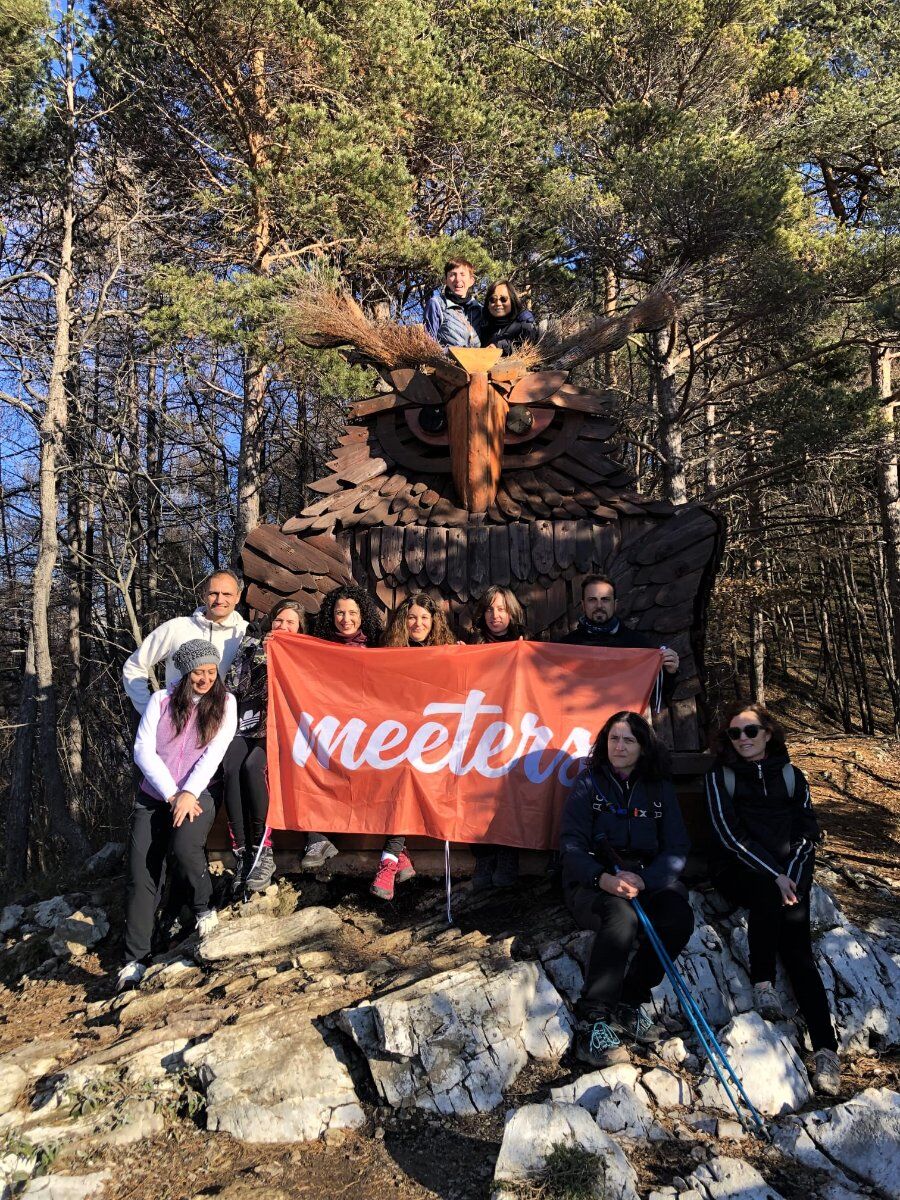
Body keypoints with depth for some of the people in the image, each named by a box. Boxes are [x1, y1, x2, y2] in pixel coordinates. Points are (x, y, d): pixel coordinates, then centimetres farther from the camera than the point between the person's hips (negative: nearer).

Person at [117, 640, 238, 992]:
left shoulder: (224, 703, 2)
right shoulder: (161, 700, 4)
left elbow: (214, 753, -6)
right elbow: (143, 750, -3)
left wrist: (188, 794, -17)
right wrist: (172, 795, -11)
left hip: (197, 795, -2)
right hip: (153, 797, 2)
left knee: (184, 847, -30)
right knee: (141, 874, -8)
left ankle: (204, 905, -2)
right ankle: (136, 958, 1)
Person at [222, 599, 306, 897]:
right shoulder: (251, 645, 17)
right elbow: (233, 686, 9)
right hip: (245, 725, 2)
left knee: (252, 766, -33)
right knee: (232, 769, -30)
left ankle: (262, 851, -26)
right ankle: (241, 853, -28)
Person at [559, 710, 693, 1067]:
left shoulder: (660, 788, 9)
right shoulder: (588, 784, 2)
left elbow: (677, 850, 1)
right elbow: (571, 845, -6)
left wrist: (644, 880, -19)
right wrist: (602, 878, -27)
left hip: (648, 878, 3)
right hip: (593, 882, -3)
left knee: (680, 916, -28)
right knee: (622, 915, -35)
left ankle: (629, 1003, -10)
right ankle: (592, 1022, -26)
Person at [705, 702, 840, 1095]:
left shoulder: (790, 775, 13)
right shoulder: (721, 776, 5)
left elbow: (808, 830, 8)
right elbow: (729, 833, -4)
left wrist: (792, 874, -9)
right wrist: (774, 875, -14)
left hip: (789, 871, 1)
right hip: (739, 870, -1)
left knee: (796, 943, -20)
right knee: (766, 890, -35)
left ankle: (825, 1047, -25)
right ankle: (762, 982, -23)